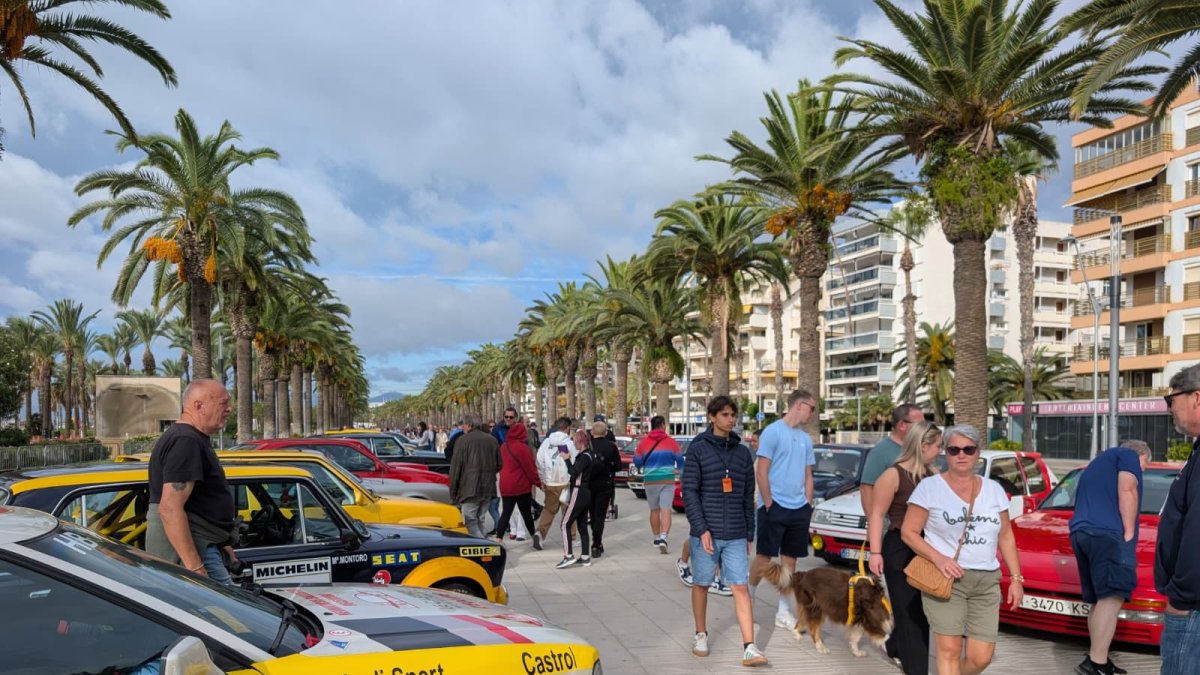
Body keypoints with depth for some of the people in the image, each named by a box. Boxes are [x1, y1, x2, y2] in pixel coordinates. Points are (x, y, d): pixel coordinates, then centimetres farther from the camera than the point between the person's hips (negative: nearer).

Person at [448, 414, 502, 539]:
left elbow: (455, 469, -7)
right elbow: (499, 465, 15)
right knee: (480, 521, 15)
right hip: (488, 489, 6)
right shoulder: (492, 440, 10)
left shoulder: (463, 441, -6)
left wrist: (453, 493, -1)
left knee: (471, 522, -2)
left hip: (470, 489, -6)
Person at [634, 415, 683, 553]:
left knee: (654, 510, 15)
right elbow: (680, 460, 7)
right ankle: (663, 537, -19)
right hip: (668, 480, -1)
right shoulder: (671, 442, -2)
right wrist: (678, 470, 25)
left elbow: (637, 462, 5)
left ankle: (657, 538, 24)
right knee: (666, 510, -4)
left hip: (650, 481, 1)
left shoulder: (643, 442, -2)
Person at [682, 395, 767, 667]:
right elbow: (689, 492, -7)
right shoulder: (698, 449, -3)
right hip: (706, 533, -2)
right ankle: (700, 635, 29)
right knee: (701, 584, 11)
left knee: (741, 588, -2)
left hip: (736, 535, 3)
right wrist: (701, 529, -14)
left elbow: (748, 496, 12)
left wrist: (750, 534, 12)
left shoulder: (743, 452, 9)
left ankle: (749, 648, 1)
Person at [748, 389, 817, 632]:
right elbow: (761, 473, -11)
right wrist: (770, 504, -12)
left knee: (789, 560, 9)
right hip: (774, 507, -6)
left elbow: (808, 476, 17)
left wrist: (807, 505, 9)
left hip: (798, 510, 6)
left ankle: (784, 612, 17)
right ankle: (748, 599, 21)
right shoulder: (773, 431, -9)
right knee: (764, 558, 1)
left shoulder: (805, 439, 12)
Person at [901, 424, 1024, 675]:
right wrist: (938, 558, -18)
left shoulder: (994, 489, 11)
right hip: (945, 579, -4)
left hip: (987, 582, 4)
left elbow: (1006, 537, 16)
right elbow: (908, 532, -5)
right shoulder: (930, 487, -3)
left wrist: (1016, 578, 9)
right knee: (949, 649, -7)